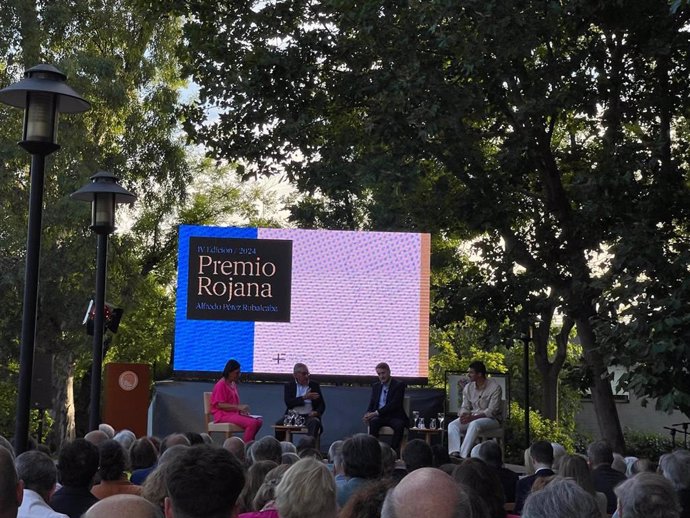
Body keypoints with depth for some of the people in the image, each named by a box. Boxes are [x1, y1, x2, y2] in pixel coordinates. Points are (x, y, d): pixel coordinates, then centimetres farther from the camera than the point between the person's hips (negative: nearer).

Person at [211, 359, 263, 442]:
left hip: (235, 413, 9)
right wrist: (238, 407, -23)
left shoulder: (233, 384, 16)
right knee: (252, 423, -27)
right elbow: (219, 405, -17)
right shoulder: (221, 385, -10)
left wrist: (242, 409, 2)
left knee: (259, 421, -9)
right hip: (223, 415, -9)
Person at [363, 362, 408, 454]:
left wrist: (376, 413, -20)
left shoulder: (399, 385, -1)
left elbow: (394, 404, -12)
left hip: (394, 416, -3)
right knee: (373, 422, -31)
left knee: (399, 425, -36)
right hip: (379, 416, 3)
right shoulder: (375, 386, 18)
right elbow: (372, 403, 16)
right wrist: (368, 413, -8)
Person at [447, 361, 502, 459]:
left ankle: (463, 455, -43)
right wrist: (464, 415, -17)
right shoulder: (468, 387, 6)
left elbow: (491, 411, -18)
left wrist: (472, 417, -28)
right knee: (452, 425, -21)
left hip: (492, 419, -6)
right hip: (472, 418, 6)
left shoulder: (495, 387, -12)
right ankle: (454, 453, -39)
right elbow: (465, 407, 8)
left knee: (474, 424, -38)